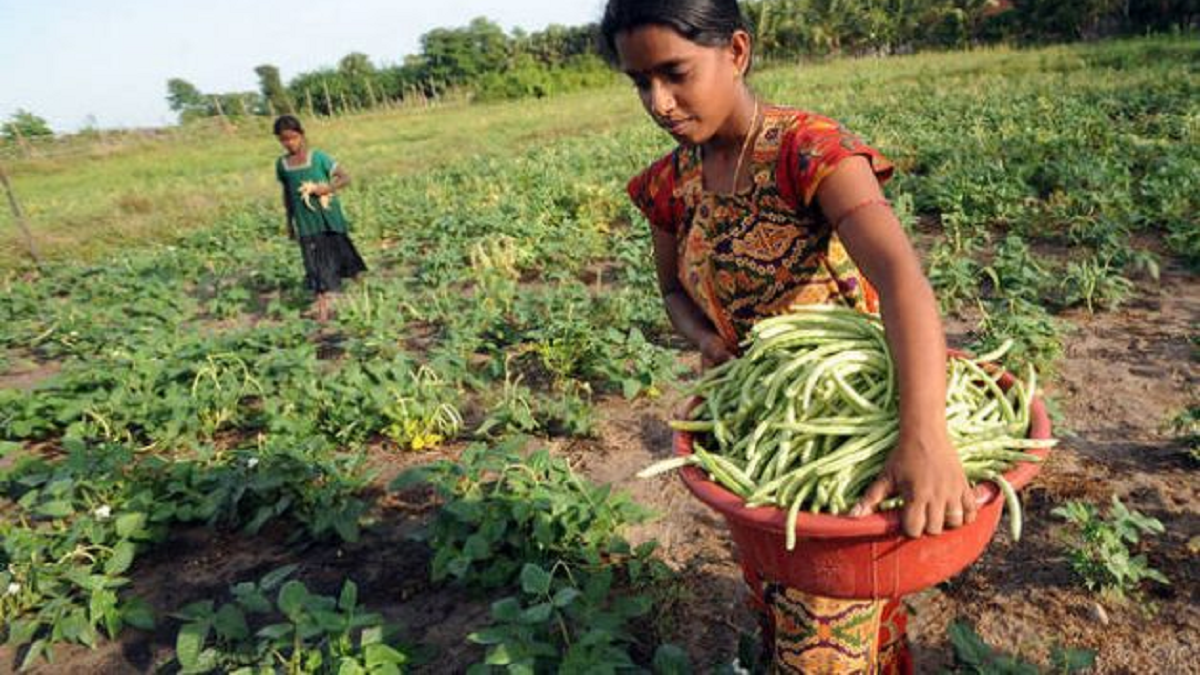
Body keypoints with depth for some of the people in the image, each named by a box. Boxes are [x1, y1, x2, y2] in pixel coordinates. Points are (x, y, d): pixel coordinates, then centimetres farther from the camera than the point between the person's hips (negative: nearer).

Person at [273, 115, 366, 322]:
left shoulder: (318, 157, -9)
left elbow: (345, 177, -8)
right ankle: (322, 306, -2)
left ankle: (356, 278, 43)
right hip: (306, 223, 2)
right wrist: (289, 222, 14)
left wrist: (327, 188, -24)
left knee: (340, 251, 15)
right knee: (315, 263, -2)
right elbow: (287, 193, 12)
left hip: (329, 218, -2)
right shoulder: (282, 164, 2)